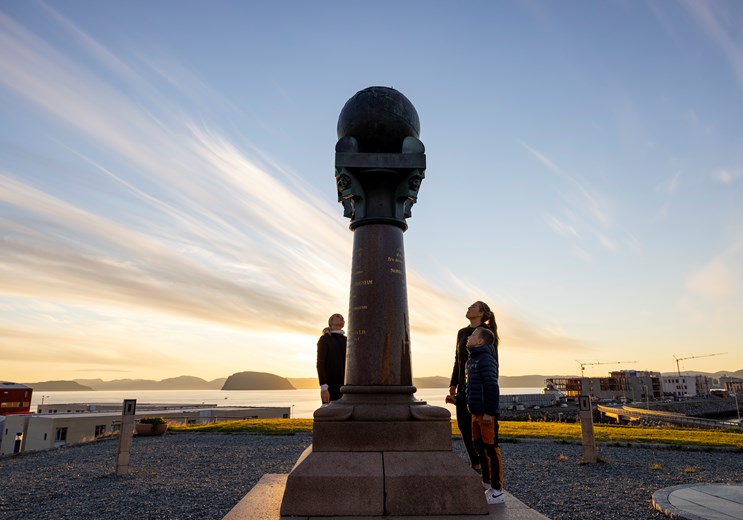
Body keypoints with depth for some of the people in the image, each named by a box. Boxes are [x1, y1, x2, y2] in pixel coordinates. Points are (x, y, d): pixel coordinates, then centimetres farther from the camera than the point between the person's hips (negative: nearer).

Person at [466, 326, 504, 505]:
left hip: (486, 413, -10)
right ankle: (486, 483, 34)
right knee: (479, 447, 19)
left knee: (491, 449, -1)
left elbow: (492, 387, -22)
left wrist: (489, 412, -22)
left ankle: (497, 492, 8)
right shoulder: (472, 359, 14)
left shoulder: (486, 359, -16)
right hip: (476, 412, 10)